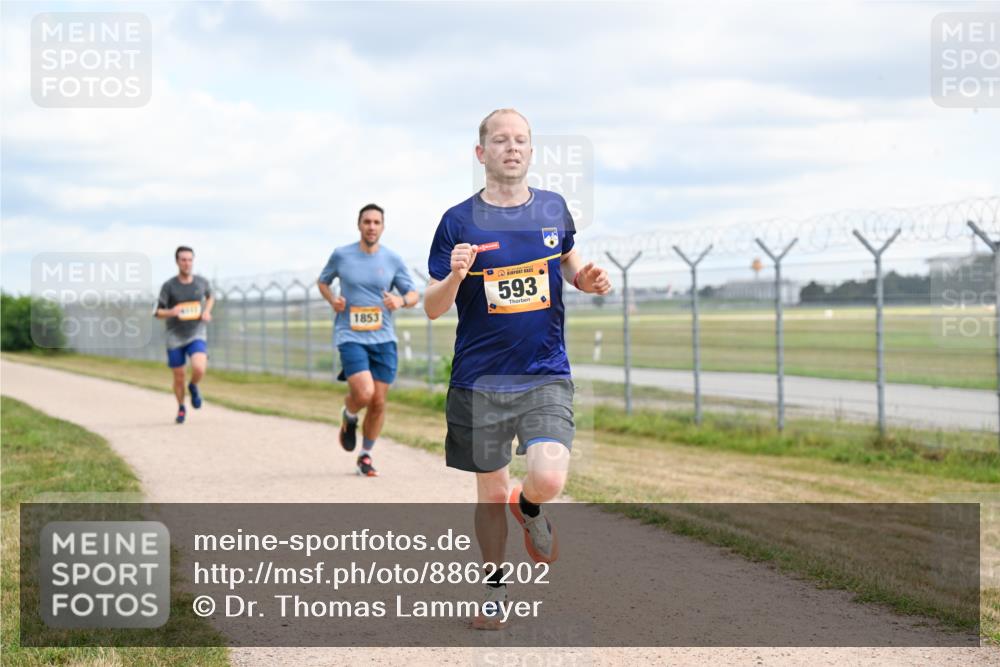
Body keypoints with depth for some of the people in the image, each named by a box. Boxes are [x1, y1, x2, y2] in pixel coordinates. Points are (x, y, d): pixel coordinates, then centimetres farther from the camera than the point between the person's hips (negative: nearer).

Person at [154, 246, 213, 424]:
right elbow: (158, 313, -4)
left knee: (199, 369, -24)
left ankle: (193, 386, 11)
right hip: (175, 337, 0)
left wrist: (207, 312, 1)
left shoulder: (201, 282, -2)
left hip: (197, 335, 0)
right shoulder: (168, 286, -9)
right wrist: (170, 312, -26)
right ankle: (181, 408, 33)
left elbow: (210, 296, 21)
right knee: (179, 378, 6)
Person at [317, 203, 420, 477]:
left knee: (378, 402, 2)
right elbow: (322, 281, 18)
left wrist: (401, 301, -14)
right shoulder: (341, 255, 1)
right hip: (351, 337, -2)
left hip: (383, 339, 2)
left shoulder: (393, 260, 4)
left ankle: (365, 456, 22)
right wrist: (332, 300, -3)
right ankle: (349, 416, 15)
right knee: (364, 394, -21)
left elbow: (414, 295, 9)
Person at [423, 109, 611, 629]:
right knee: (491, 494, 8)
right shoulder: (459, 221, -4)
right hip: (480, 380, -1)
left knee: (549, 479, -17)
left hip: (546, 375, 1)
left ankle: (529, 508, 21)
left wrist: (584, 278, 2)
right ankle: (495, 590, 31)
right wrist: (455, 277, -24)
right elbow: (433, 309, -3)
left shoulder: (554, 209, 4)